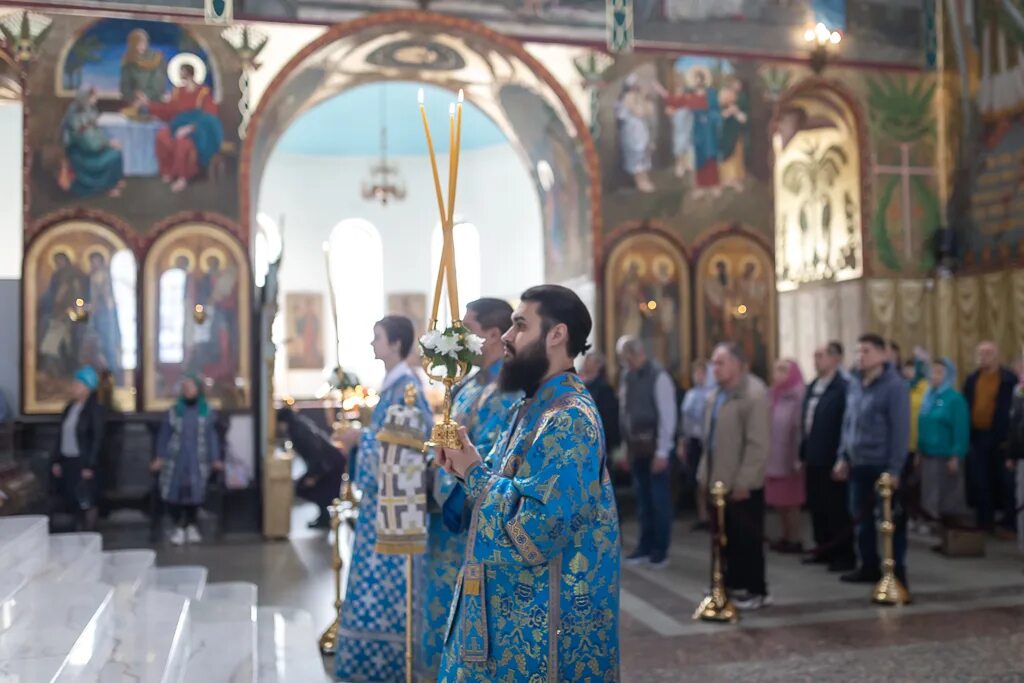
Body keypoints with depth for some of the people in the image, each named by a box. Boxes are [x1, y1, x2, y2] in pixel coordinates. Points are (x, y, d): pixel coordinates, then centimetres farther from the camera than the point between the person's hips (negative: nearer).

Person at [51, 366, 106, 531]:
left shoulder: (95, 409, -10)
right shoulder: (70, 407, 11)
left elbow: (98, 439, -13)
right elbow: (62, 435, 13)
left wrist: (90, 465, -17)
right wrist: (56, 460, 8)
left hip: (83, 461, -7)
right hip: (67, 460, 7)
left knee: (87, 501, -2)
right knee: (73, 500, 11)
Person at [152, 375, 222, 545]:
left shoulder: (207, 412, 4)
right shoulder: (173, 411, 3)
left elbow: (212, 436, 5)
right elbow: (164, 435, 5)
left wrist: (216, 459, 1)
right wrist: (160, 457, 0)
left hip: (197, 461, 0)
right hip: (175, 460, 0)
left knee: (195, 494, 1)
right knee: (174, 493, -3)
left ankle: (192, 527, 17)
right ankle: (179, 528, 9)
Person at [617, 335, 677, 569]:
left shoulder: (658, 377, -12)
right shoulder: (627, 377, 7)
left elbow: (668, 416, -14)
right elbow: (625, 413, 11)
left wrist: (662, 452, -16)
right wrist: (625, 446, 9)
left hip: (654, 446, -6)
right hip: (635, 446, 6)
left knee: (659, 499, 3)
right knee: (643, 499, 14)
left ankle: (660, 551, 13)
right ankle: (645, 547, 24)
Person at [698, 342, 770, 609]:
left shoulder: (754, 394, -17)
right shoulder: (716, 394, 11)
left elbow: (758, 444, -20)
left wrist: (743, 481, -21)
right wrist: (706, 473, 12)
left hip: (742, 484, -8)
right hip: (720, 480, 8)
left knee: (747, 539, 3)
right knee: (727, 537, 16)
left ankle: (756, 590, 16)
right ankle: (733, 584, 29)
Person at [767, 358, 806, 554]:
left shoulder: (798, 394, -12)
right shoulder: (775, 394, 11)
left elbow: (800, 425, -16)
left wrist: (798, 457, -19)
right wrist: (766, 455, 10)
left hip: (789, 457, -7)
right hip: (774, 457, 7)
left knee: (790, 501, 1)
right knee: (779, 500, 11)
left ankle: (794, 540, 10)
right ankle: (786, 537, 21)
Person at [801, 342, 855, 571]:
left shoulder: (844, 387, -15)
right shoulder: (812, 387, 12)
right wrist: (803, 453, 14)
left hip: (832, 459, -8)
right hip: (814, 458, 8)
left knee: (837, 508, 1)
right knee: (817, 506, 15)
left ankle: (845, 555, 13)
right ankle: (824, 549, 27)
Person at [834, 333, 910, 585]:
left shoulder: (894, 386, -12)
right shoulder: (854, 385, 9)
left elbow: (900, 430, -15)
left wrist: (894, 469, -17)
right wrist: (843, 456, 9)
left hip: (883, 466, -7)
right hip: (858, 465, 7)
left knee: (892, 520, 2)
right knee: (861, 517, 13)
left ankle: (897, 572, 11)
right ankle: (869, 566, 26)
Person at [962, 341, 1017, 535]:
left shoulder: (1009, 379, -6)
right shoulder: (972, 379, 9)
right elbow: (966, 407, 8)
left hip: (1000, 438, -4)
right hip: (977, 437, 4)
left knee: (1004, 482, 5)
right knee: (981, 483, 10)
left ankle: (1009, 523, 14)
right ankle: (985, 522, 19)